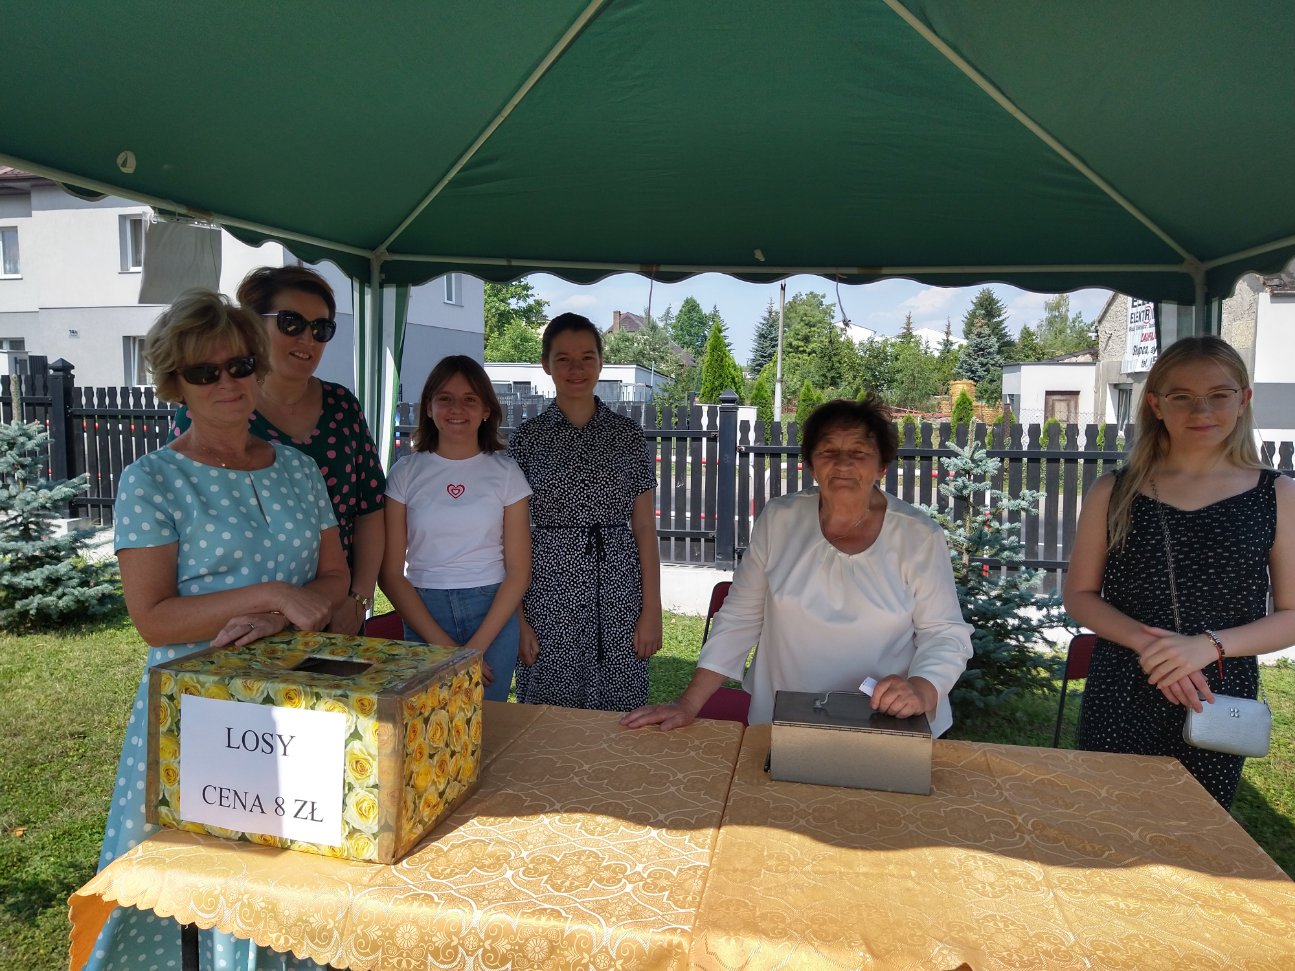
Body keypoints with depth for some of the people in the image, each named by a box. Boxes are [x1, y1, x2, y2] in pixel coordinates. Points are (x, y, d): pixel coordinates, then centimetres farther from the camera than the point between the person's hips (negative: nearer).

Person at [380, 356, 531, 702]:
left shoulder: (505, 472, 2)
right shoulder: (406, 473, 1)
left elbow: (519, 572, -1)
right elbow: (391, 573, -2)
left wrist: (476, 647, -11)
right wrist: (443, 645, -11)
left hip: (493, 613, 0)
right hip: (422, 614, 0)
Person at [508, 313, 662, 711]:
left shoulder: (628, 436, 4)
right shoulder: (528, 438, 2)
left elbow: (644, 530, 5)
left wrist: (652, 610, 0)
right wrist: (516, 618, -2)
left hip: (618, 597, 1)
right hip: (549, 595, 0)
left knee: (616, 715, 5)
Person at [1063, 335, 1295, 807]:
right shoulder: (1113, 493, -1)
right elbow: (1080, 595, 1)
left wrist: (1209, 645, -17)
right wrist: (1145, 641, -16)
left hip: (1219, 705, 1)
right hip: (1120, 701, 0)